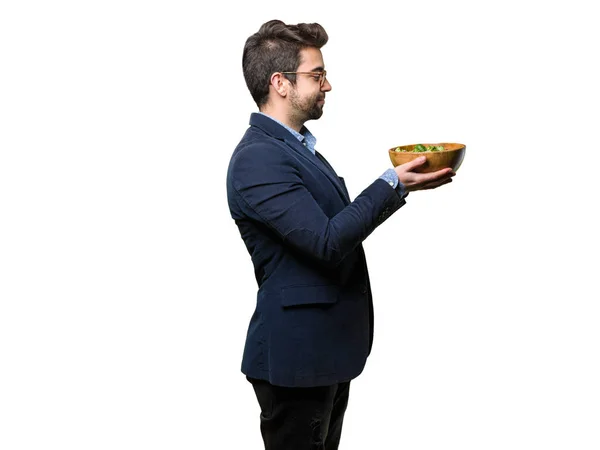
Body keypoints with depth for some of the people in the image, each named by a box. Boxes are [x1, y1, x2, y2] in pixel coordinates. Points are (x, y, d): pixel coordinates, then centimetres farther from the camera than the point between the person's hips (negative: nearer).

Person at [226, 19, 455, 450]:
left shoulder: (296, 145, 12)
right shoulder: (257, 159, -20)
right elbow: (327, 241, -24)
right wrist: (392, 184, -20)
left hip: (326, 349, 10)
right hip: (296, 354, -10)